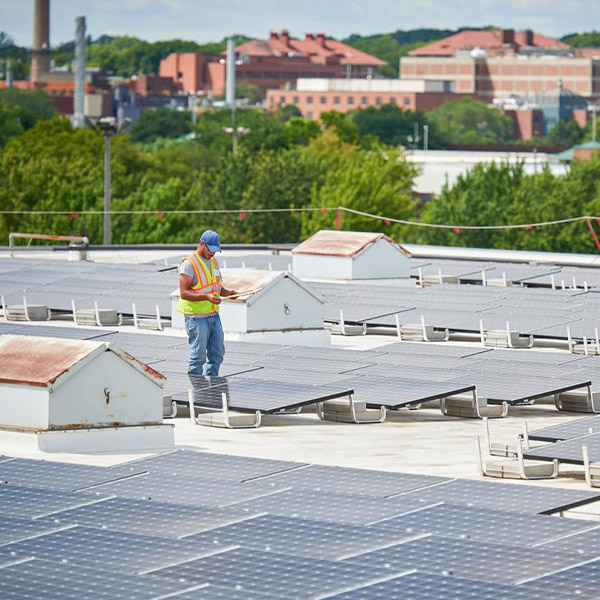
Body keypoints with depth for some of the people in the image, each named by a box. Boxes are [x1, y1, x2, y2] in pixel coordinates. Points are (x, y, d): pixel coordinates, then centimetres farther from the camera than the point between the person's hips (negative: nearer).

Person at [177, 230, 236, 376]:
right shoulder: (189, 264, -13)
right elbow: (184, 293, -19)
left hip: (213, 314, 8)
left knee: (217, 353, 11)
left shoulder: (213, 261, 13)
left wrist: (226, 292, 1)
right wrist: (207, 297, -30)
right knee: (198, 355, -5)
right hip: (196, 316, -8)